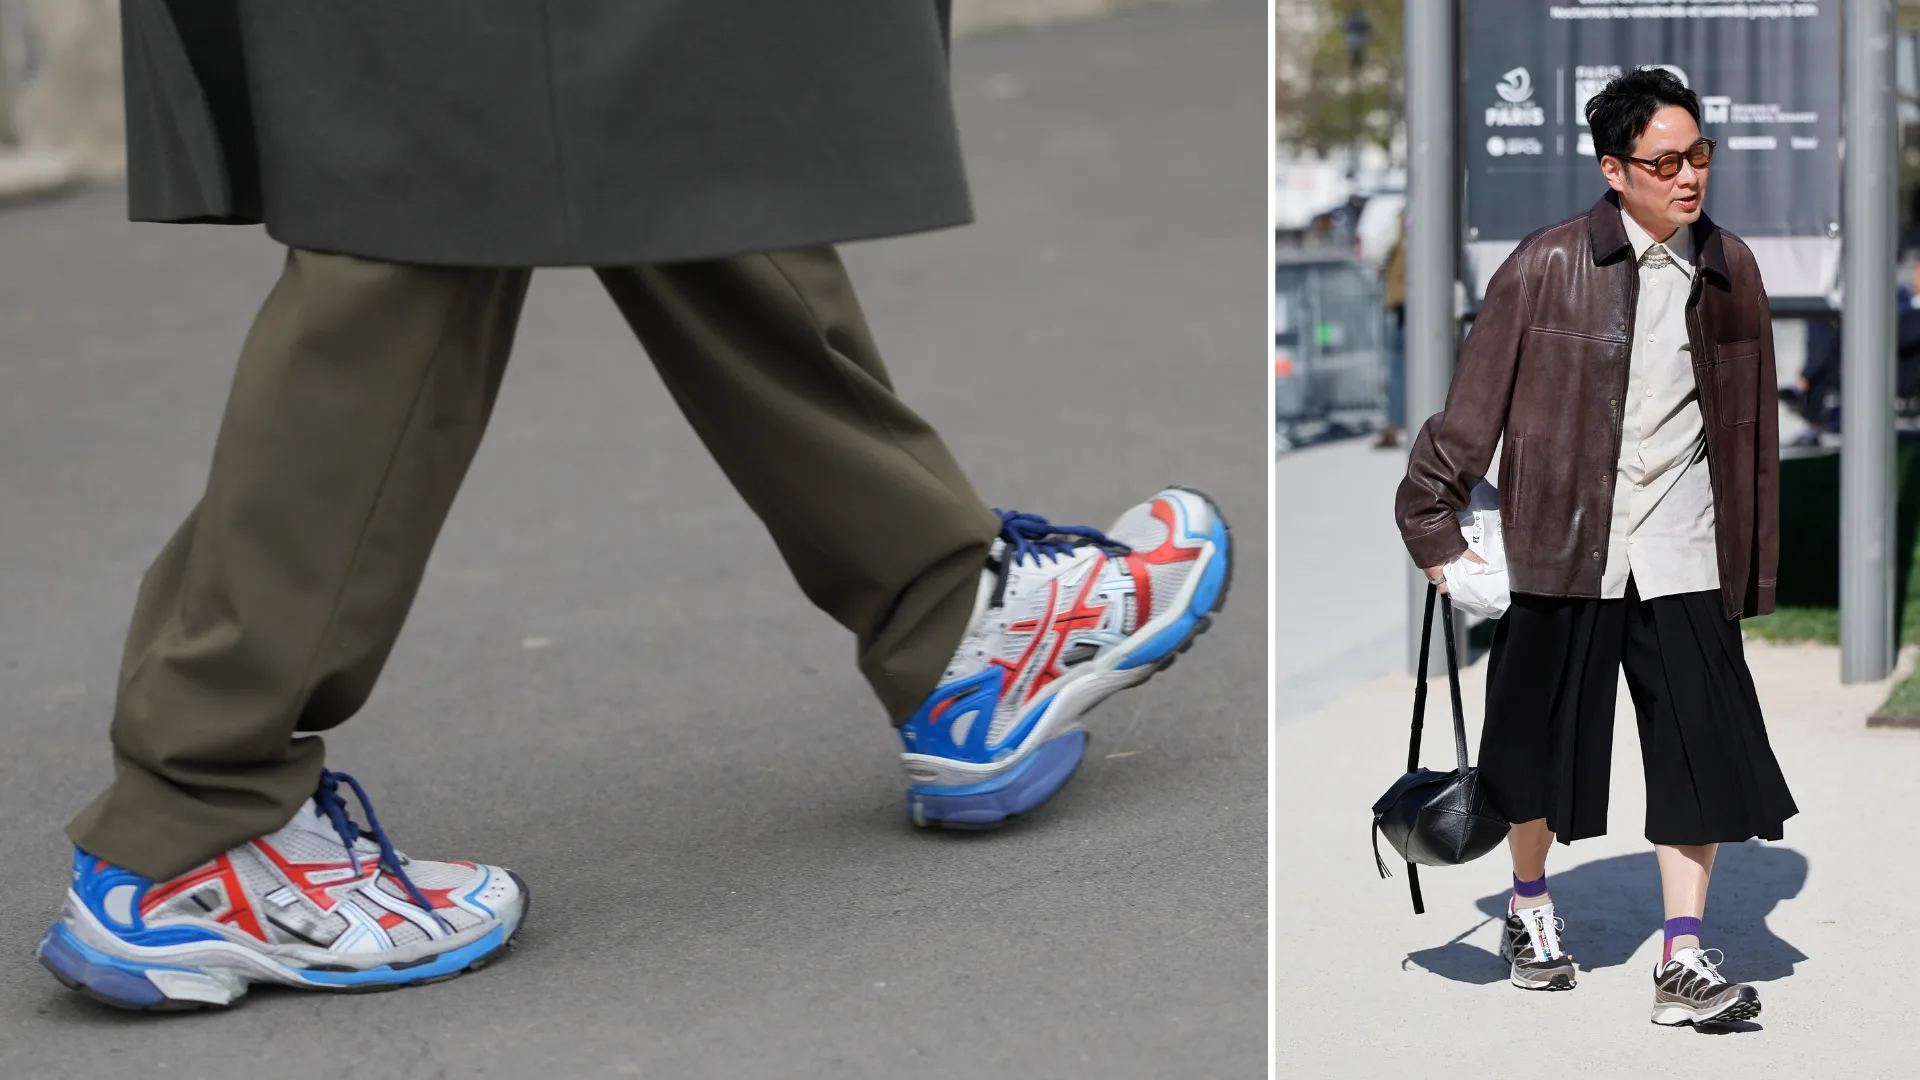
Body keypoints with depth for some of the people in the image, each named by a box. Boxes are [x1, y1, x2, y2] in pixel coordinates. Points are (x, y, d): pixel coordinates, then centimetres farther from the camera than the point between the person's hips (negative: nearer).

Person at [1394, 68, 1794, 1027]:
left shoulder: (1730, 271, 5)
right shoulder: (1548, 266, -8)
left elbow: (1753, 421, 12)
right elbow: (1476, 401, -1)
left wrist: (1755, 565, 14)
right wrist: (1433, 524, 2)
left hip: (1685, 554, 2)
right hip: (1566, 546, -2)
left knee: (1703, 755, -5)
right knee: (1544, 740, 11)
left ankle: (1683, 964, 2)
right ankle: (1530, 910, 35)